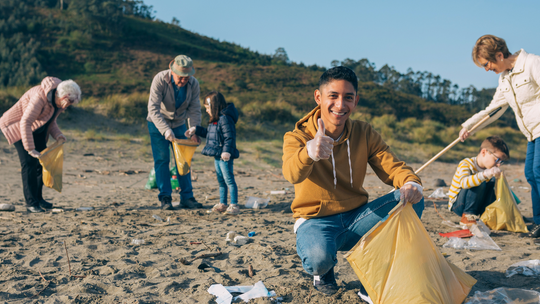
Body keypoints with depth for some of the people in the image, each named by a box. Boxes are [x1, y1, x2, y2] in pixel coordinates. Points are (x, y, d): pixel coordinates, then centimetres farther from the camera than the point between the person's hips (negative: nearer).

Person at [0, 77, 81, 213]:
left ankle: (38, 198, 16)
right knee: (29, 162, -15)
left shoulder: (59, 102, -6)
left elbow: (51, 121, 8)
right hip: (17, 126, -8)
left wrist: (57, 135, -12)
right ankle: (31, 203, -12)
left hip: (37, 130, 8)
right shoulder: (40, 96, -33)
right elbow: (25, 122, -35)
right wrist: (30, 149, -36)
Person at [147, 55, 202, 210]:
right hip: (158, 123, -3)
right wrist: (165, 130, -41)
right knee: (162, 160, -6)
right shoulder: (160, 80, -27)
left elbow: (194, 110, -10)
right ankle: (165, 198, -1)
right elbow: (153, 109, -31)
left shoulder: (193, 84, -16)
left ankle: (187, 197, 6)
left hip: (179, 124, 3)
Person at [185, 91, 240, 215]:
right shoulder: (215, 120, 14)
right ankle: (222, 204, 23)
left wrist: (227, 151, -31)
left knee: (229, 180, -6)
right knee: (221, 180, 15)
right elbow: (208, 133, 27)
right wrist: (195, 130, 26)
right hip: (217, 155, 10)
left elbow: (229, 137, -23)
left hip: (225, 156, -10)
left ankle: (234, 205, -2)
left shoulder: (225, 119, -17)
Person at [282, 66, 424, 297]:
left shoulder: (364, 134, 0)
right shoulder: (297, 137, -13)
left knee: (412, 200, -18)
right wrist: (309, 153, -59)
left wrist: (411, 183, -33)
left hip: (356, 217, 4)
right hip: (316, 220, -4)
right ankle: (323, 271, 4)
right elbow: (292, 174, -34)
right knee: (318, 258, -38)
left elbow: (391, 166, -8)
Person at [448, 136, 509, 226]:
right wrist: (485, 174, -53)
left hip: (477, 205, 7)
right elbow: (464, 183, -41)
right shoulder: (466, 164, -19)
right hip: (458, 205, -7)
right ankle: (467, 216, -24)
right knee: (480, 184, -30)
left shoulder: (489, 170, 6)